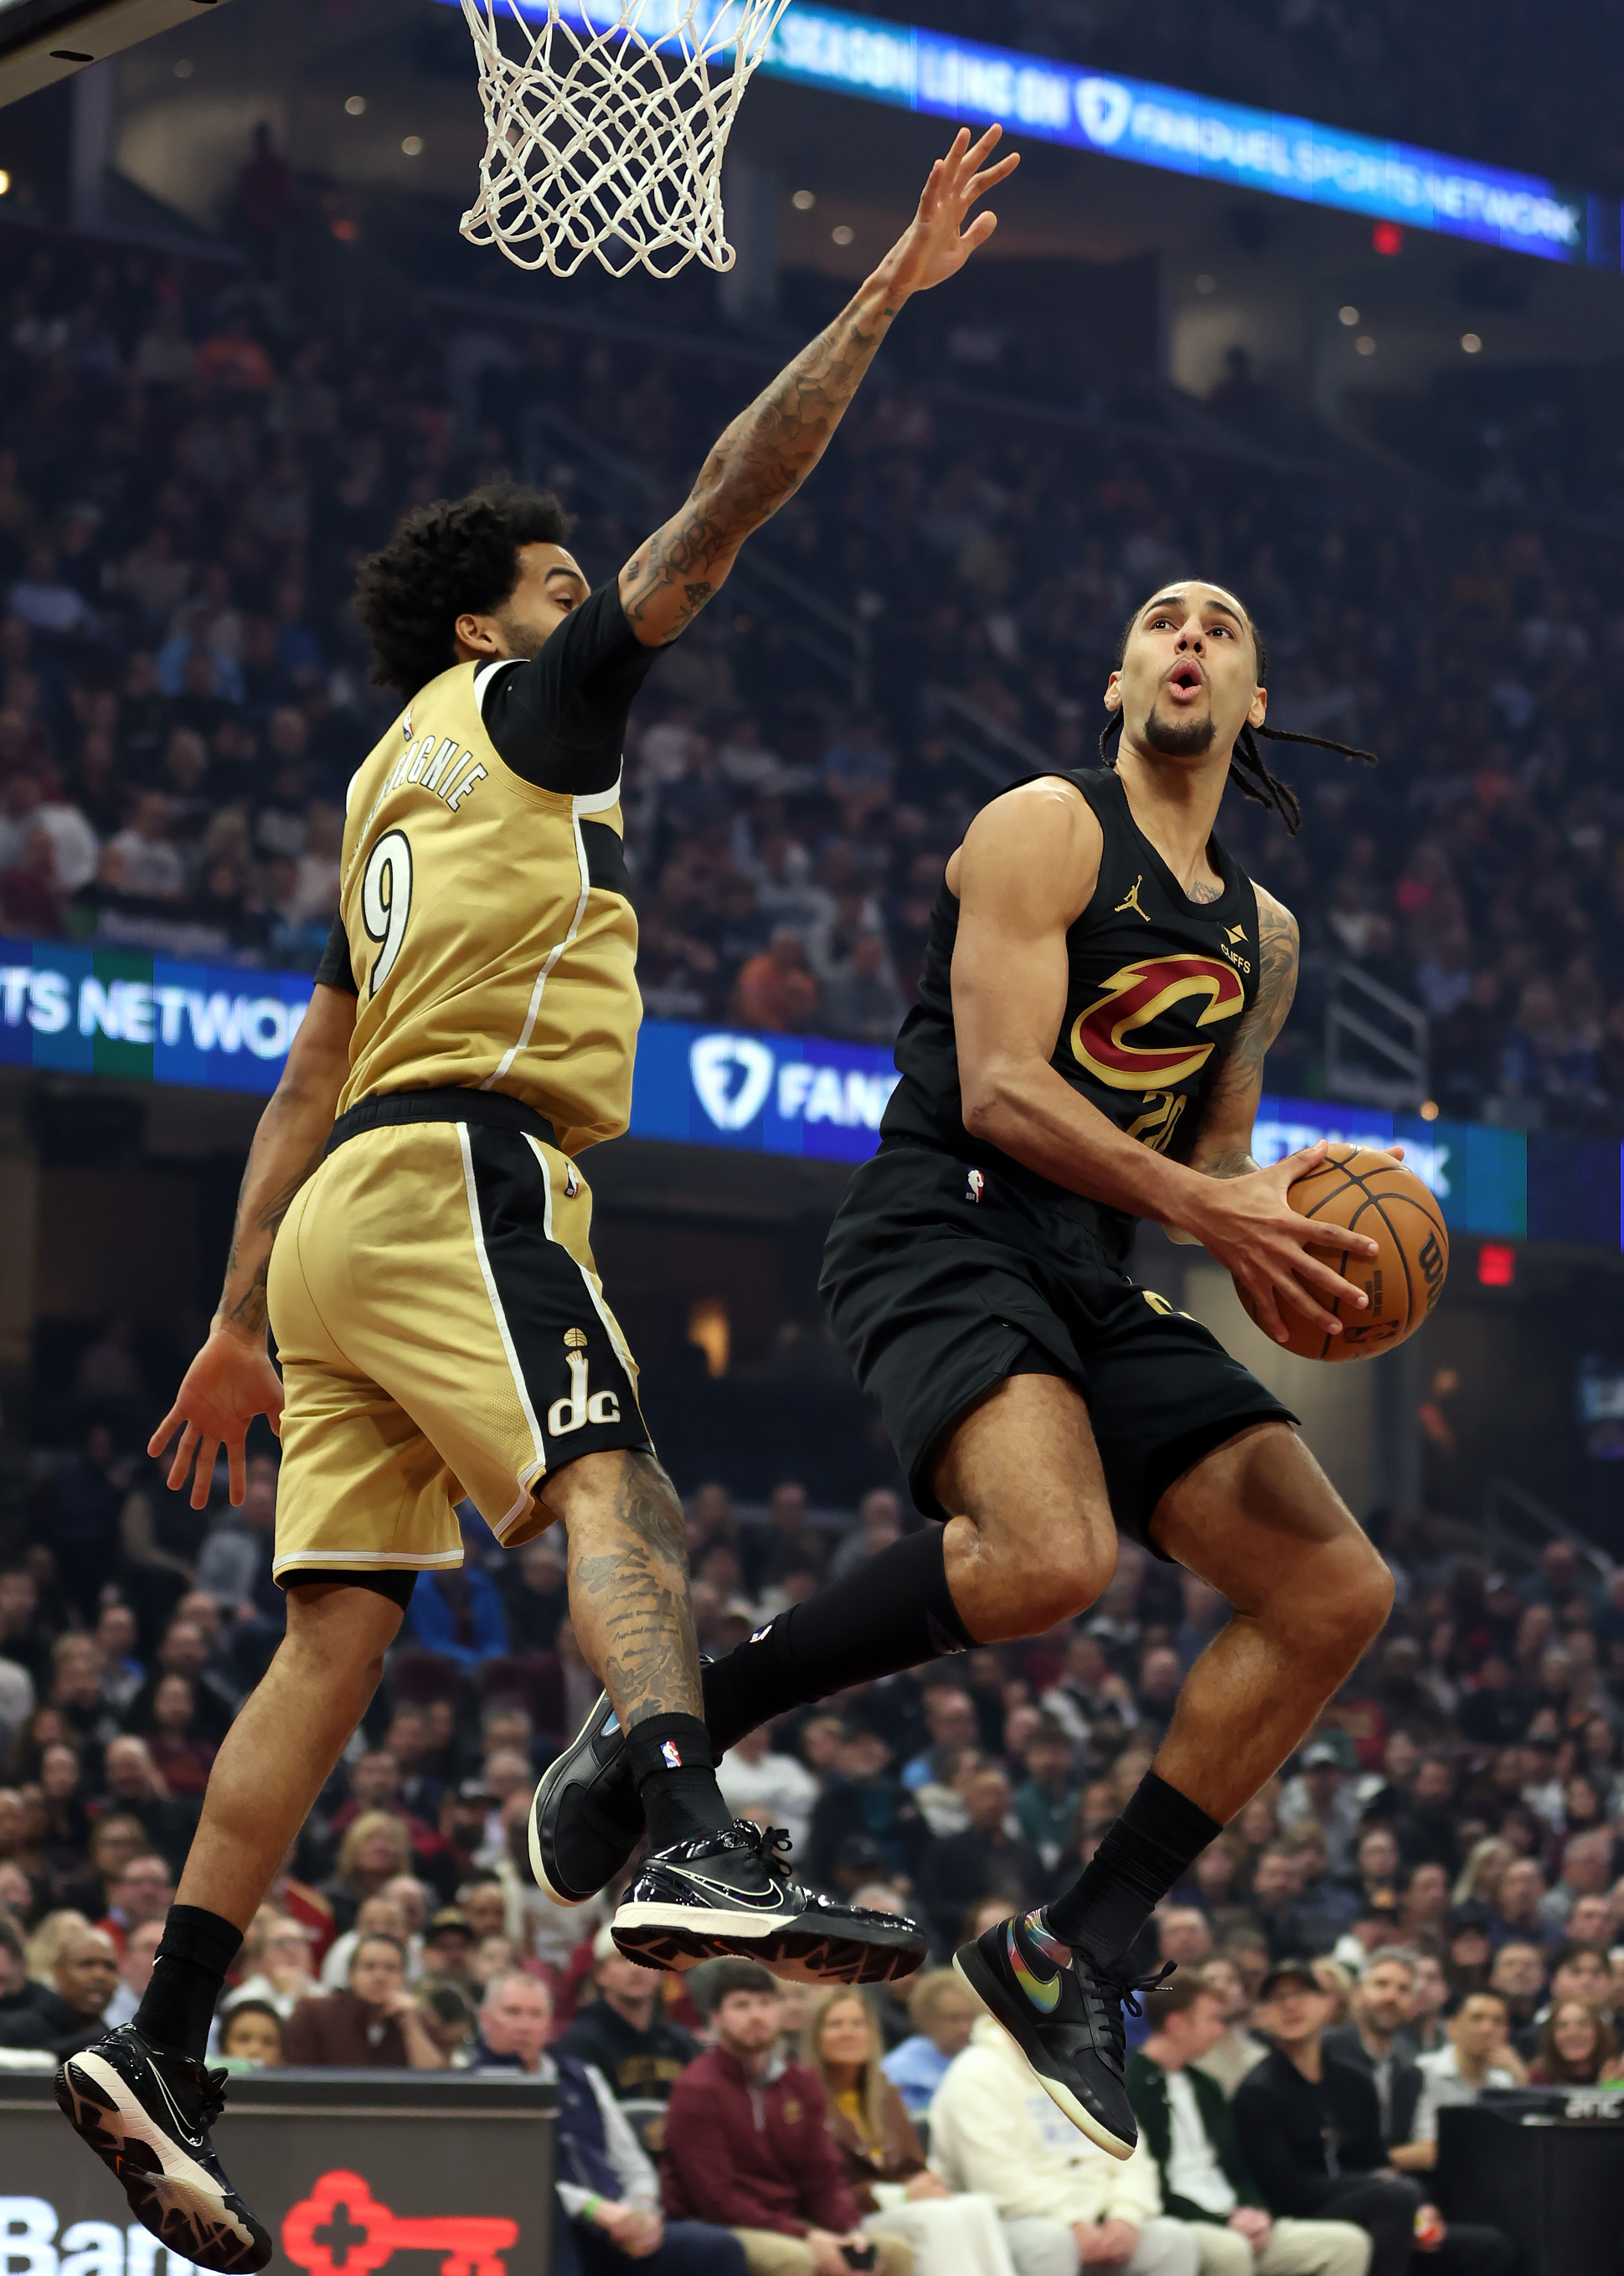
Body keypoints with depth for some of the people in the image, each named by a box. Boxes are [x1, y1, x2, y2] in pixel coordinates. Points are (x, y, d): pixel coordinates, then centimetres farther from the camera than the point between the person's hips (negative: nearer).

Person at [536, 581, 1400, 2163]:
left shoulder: (1261, 937, 21)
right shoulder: (1048, 830, -3)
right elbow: (998, 1089, -13)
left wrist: (1261, 1239, 4)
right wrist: (1206, 1207, -20)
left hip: (1094, 1284, 8)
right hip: (943, 1231, -8)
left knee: (1337, 1593, -5)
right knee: (1052, 1556, -35)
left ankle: (1073, 1952, 1)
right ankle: (671, 1722, -15)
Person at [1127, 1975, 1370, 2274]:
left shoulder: (1204, 2089, 22)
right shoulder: (1130, 2088, -5)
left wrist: (1253, 2212, -1)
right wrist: (1224, 2223, -17)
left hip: (1231, 2223, 8)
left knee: (1348, 2244, -7)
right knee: (1229, 2250, -41)